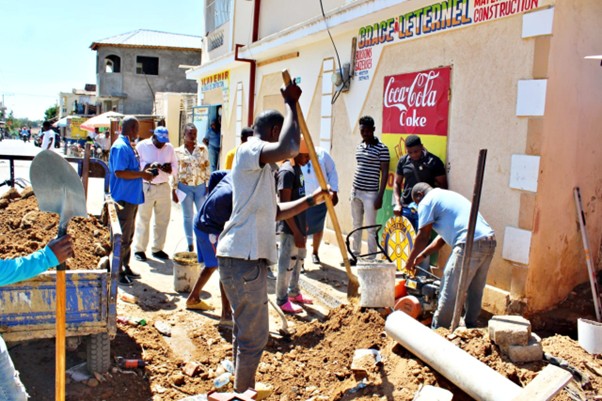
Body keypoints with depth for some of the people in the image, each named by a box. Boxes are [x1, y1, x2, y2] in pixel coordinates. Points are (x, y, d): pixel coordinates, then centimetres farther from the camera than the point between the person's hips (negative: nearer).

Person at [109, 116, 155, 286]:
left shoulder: (128, 146, 15)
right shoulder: (121, 147, -17)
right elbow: (119, 172, -26)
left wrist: (144, 172, 10)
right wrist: (142, 174, -19)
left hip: (132, 197, 10)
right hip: (124, 198, -10)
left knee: (128, 235, 17)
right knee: (123, 237, -3)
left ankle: (125, 267, 28)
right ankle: (117, 271, 6)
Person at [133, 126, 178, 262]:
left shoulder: (169, 148, 11)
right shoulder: (142, 146, 1)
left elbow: (175, 167, 9)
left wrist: (168, 168, -13)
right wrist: (149, 166, -23)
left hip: (164, 187, 4)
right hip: (146, 187, -4)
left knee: (163, 220, 7)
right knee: (143, 220, 0)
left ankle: (157, 248, 18)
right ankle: (139, 249, 10)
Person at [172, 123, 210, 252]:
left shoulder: (202, 149, 3)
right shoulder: (178, 152, 1)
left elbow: (207, 168, 3)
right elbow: (175, 171, 2)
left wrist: (208, 186, -2)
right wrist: (174, 190, -1)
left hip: (200, 186, 0)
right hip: (185, 187, 0)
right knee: (188, 216, 7)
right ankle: (190, 244, 17)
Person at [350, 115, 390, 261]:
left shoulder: (381, 149, -9)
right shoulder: (359, 147, 10)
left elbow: (384, 174, -10)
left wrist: (380, 196, -15)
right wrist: (353, 190, 17)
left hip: (370, 194, -6)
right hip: (356, 191, 6)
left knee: (370, 228, -1)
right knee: (356, 226, 15)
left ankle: (371, 258, 8)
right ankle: (355, 254, 26)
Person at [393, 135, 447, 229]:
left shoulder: (434, 162, -5)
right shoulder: (403, 161, 5)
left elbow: (443, 186, -2)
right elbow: (397, 183, 14)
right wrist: (398, 203, 2)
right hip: (405, 207, 4)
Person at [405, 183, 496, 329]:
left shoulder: (427, 201, 4)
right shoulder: (448, 195, 31)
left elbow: (422, 237, 3)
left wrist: (410, 260, 17)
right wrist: (423, 255, 35)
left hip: (470, 244, -9)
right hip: (490, 241, 9)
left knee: (449, 293, 2)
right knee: (474, 292, 19)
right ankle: (470, 327, 28)